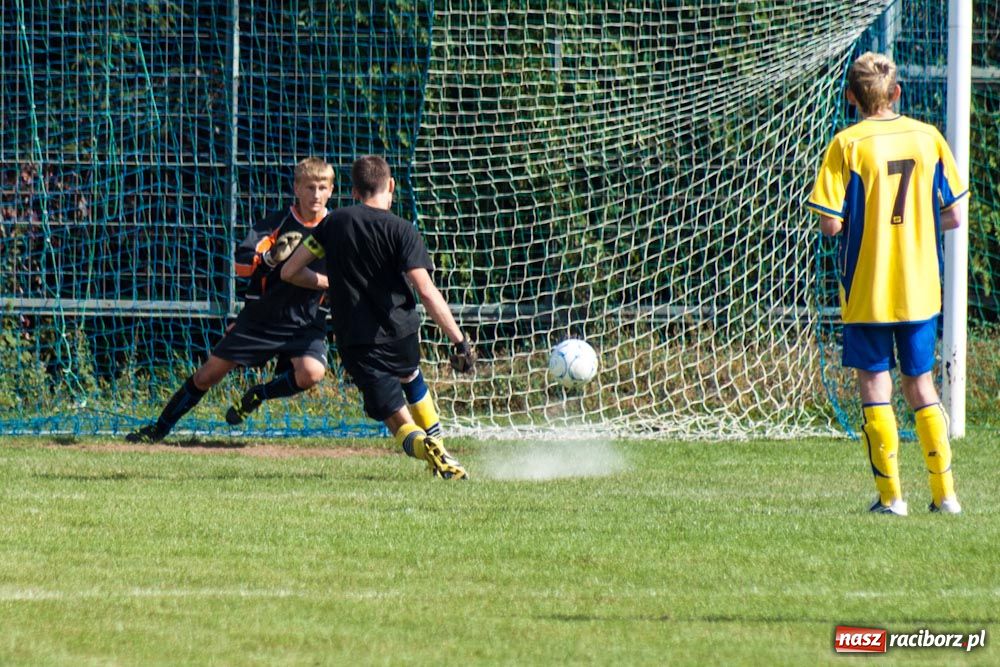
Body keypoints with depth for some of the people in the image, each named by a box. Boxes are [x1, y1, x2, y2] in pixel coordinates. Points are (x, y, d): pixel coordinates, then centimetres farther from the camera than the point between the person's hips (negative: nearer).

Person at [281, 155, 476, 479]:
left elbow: (290, 272, 8)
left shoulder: (335, 222, 2)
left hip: (355, 341, 0)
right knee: (411, 379, 37)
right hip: (401, 333, 1)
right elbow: (426, 292, -16)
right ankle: (437, 446, 41)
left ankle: (430, 451, -31)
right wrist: (460, 340, -14)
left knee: (401, 425, 0)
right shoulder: (401, 230, -7)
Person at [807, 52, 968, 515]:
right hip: (921, 288, 4)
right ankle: (944, 491, 10)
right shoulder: (928, 138, 0)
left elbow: (830, 223, -14)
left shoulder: (848, 144, -11)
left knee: (875, 386, 5)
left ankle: (891, 495, 2)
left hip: (868, 290, -4)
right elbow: (954, 216, 3)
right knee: (920, 384, 14)